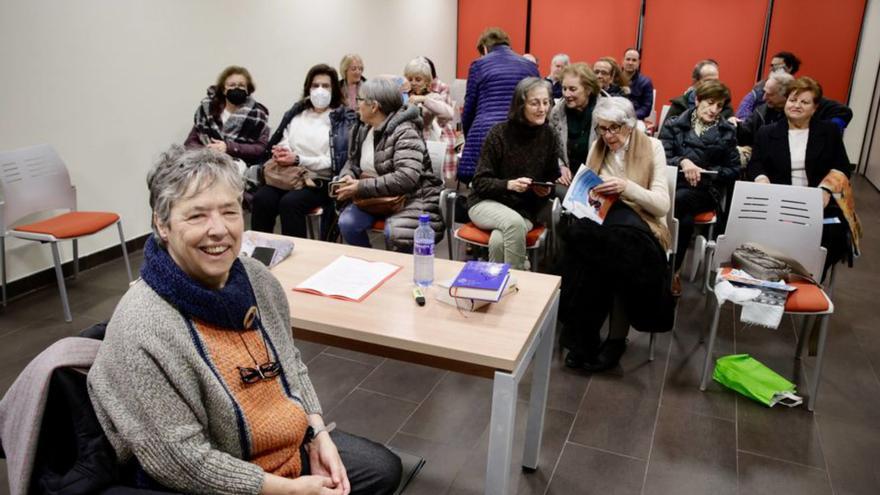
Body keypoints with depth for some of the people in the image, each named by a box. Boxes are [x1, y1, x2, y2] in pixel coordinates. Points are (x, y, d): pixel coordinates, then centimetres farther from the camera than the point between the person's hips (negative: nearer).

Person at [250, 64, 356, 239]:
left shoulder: (343, 118, 2)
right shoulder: (296, 112, 18)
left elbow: (334, 161, -6)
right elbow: (282, 142, 19)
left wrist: (298, 160, -14)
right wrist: (281, 153, -6)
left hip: (319, 181, -4)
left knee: (290, 202, -32)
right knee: (260, 198, -24)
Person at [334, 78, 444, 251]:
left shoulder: (405, 133, -18)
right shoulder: (362, 128, 7)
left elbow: (406, 178, -30)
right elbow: (353, 161, 19)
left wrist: (362, 187, -28)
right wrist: (347, 177, -7)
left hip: (411, 198, -7)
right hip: (374, 198, 7)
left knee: (394, 233, -33)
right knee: (346, 223, -19)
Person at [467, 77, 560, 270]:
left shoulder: (548, 135, 2)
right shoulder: (499, 133, -9)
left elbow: (553, 177, 14)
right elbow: (480, 182, -8)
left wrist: (547, 189, -9)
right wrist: (508, 184, -26)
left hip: (527, 210, 2)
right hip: (486, 203, -1)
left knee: (499, 241, -32)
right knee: (513, 222, -35)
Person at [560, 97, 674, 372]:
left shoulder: (651, 148, 0)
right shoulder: (597, 148, 12)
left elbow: (663, 205, -8)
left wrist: (627, 187, -23)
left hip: (638, 227, -3)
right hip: (600, 219, 3)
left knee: (618, 247, -37)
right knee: (578, 235, -32)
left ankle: (616, 338, -21)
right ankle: (582, 337, -24)